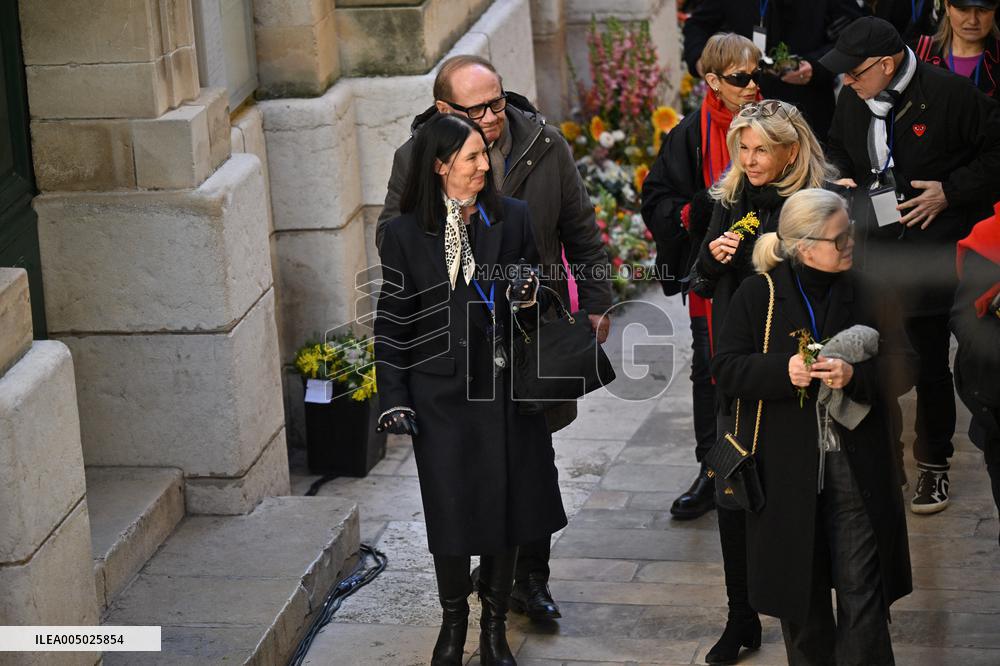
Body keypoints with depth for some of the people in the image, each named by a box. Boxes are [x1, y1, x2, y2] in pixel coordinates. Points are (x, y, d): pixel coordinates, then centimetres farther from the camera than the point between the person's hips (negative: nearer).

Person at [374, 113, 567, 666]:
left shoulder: (512, 218, 1)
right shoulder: (405, 232, -3)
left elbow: (533, 285, 12)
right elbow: (393, 319, 0)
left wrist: (529, 295, -13)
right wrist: (394, 399, -4)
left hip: (504, 386, 2)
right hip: (441, 392, -1)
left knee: (506, 504, 6)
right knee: (450, 510, 5)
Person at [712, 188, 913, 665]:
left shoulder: (868, 295, 2)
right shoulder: (757, 296, -2)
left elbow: (901, 369, 1)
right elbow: (726, 370, -5)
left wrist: (855, 376, -19)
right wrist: (783, 371, -21)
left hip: (855, 466, 0)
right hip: (787, 470, 0)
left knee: (862, 590, -2)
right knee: (801, 593, 11)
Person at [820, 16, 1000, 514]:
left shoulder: (950, 94, -14)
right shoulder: (852, 100, 4)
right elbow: (837, 149, 24)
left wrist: (952, 191, -14)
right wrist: (839, 178, 3)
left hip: (931, 251, -5)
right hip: (870, 250, 5)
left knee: (930, 365, 6)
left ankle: (933, 466, 22)